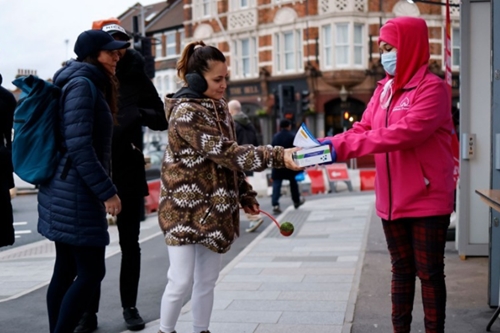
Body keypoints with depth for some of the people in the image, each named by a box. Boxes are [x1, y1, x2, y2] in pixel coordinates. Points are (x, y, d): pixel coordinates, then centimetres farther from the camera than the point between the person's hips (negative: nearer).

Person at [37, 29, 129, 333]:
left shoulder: (89, 84, 17)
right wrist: (107, 192, -18)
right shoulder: (82, 84, -13)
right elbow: (79, 147, -21)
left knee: (67, 270, 13)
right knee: (92, 271, -7)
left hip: (66, 191, 10)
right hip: (76, 193, -10)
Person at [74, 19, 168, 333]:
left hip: (128, 172, 1)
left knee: (130, 243, 10)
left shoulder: (137, 77, 3)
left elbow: (163, 120, 4)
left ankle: (130, 307, 24)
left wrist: (140, 114, -15)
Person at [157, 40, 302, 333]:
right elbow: (225, 152, -26)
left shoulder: (219, 106, 9)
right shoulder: (185, 111, -16)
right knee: (182, 281, -4)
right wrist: (278, 156, -31)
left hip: (215, 210, 7)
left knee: (207, 281, 11)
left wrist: (245, 194, 12)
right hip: (186, 209, -7)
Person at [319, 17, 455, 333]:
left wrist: (341, 147, -30)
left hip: (427, 200, -6)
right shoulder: (384, 89, 9)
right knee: (401, 270, 16)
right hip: (392, 200, 7)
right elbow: (363, 129, 3)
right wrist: (326, 144, -16)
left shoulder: (433, 88, -13)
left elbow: (405, 133, -26)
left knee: (429, 272, 5)